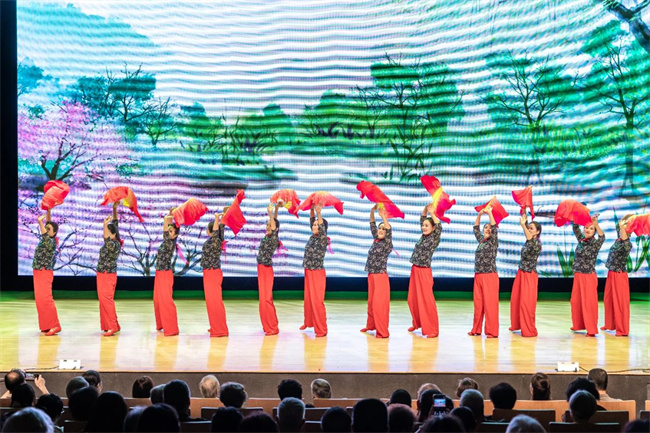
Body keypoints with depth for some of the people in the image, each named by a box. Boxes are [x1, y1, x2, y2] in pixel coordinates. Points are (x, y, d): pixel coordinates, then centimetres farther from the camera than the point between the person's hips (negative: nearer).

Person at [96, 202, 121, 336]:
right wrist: (114, 209, 13)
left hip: (108, 276, -10)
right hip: (102, 275, 10)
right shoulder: (111, 242, 7)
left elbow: (106, 239, -38)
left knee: (106, 300, -9)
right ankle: (109, 325, 16)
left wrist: (105, 224, -46)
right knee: (104, 300, 11)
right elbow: (115, 225, 13)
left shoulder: (114, 245, -17)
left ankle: (113, 326, -7)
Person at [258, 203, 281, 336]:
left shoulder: (273, 239, -14)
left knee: (266, 298, -8)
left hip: (267, 270, -9)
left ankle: (272, 327, -5)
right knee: (264, 298, 12)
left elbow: (274, 228, -33)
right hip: (261, 269, 9)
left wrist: (271, 214, -39)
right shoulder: (266, 237, 6)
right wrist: (276, 209, 12)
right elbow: (274, 221, 15)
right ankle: (268, 325, 19)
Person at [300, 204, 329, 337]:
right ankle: (308, 322, 32)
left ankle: (321, 329, -3)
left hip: (317, 273, -8)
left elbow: (322, 227, -27)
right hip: (308, 272, 8)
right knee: (308, 299, 17)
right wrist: (311, 210, -6)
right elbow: (311, 221, 8)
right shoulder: (312, 237, 6)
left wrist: (319, 213, -38)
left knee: (317, 300, -7)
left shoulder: (323, 239, -11)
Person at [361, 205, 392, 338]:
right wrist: (372, 211, -3)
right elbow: (372, 225, 10)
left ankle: (382, 331, -4)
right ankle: (371, 325, 30)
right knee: (371, 302, 16)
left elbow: (389, 231, -24)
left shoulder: (387, 243, -8)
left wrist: (383, 216, -32)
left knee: (379, 303, -8)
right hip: (371, 275, 7)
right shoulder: (375, 240, 9)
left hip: (381, 276, -7)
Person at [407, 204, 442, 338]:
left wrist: (432, 213, -21)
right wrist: (425, 208, 2)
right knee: (412, 299, 12)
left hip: (424, 272, -7)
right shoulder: (423, 236, 9)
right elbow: (422, 219, 15)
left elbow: (439, 226, -24)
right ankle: (416, 323, 30)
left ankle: (432, 330, -2)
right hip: (415, 270, 7)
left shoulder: (434, 239, -8)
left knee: (426, 300, -6)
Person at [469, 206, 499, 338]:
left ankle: (492, 331, -4)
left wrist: (489, 213, -17)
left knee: (490, 303, -6)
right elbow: (475, 228, 16)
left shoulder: (494, 241, 0)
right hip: (478, 276, 6)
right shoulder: (481, 240, 15)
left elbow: (495, 228, -12)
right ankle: (476, 329, 15)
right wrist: (479, 214, 5)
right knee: (478, 303, 8)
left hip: (490, 276, -6)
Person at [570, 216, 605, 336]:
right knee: (575, 301, 12)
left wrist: (596, 224, -39)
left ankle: (592, 330, 2)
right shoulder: (581, 240, 6)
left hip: (589, 277, -6)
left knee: (588, 302, -4)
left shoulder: (595, 243, -10)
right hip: (578, 276, 6)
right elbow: (575, 229, 5)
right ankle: (578, 325, 26)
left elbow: (602, 237, -29)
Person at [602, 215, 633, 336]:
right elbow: (618, 226, 20)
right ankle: (610, 325, 28)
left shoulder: (627, 244, -16)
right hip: (611, 274, 8)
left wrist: (622, 226, -42)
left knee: (620, 302, -4)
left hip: (620, 275, -8)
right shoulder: (618, 240, 6)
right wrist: (626, 216, 12)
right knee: (608, 300, 16)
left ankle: (623, 330, 1)